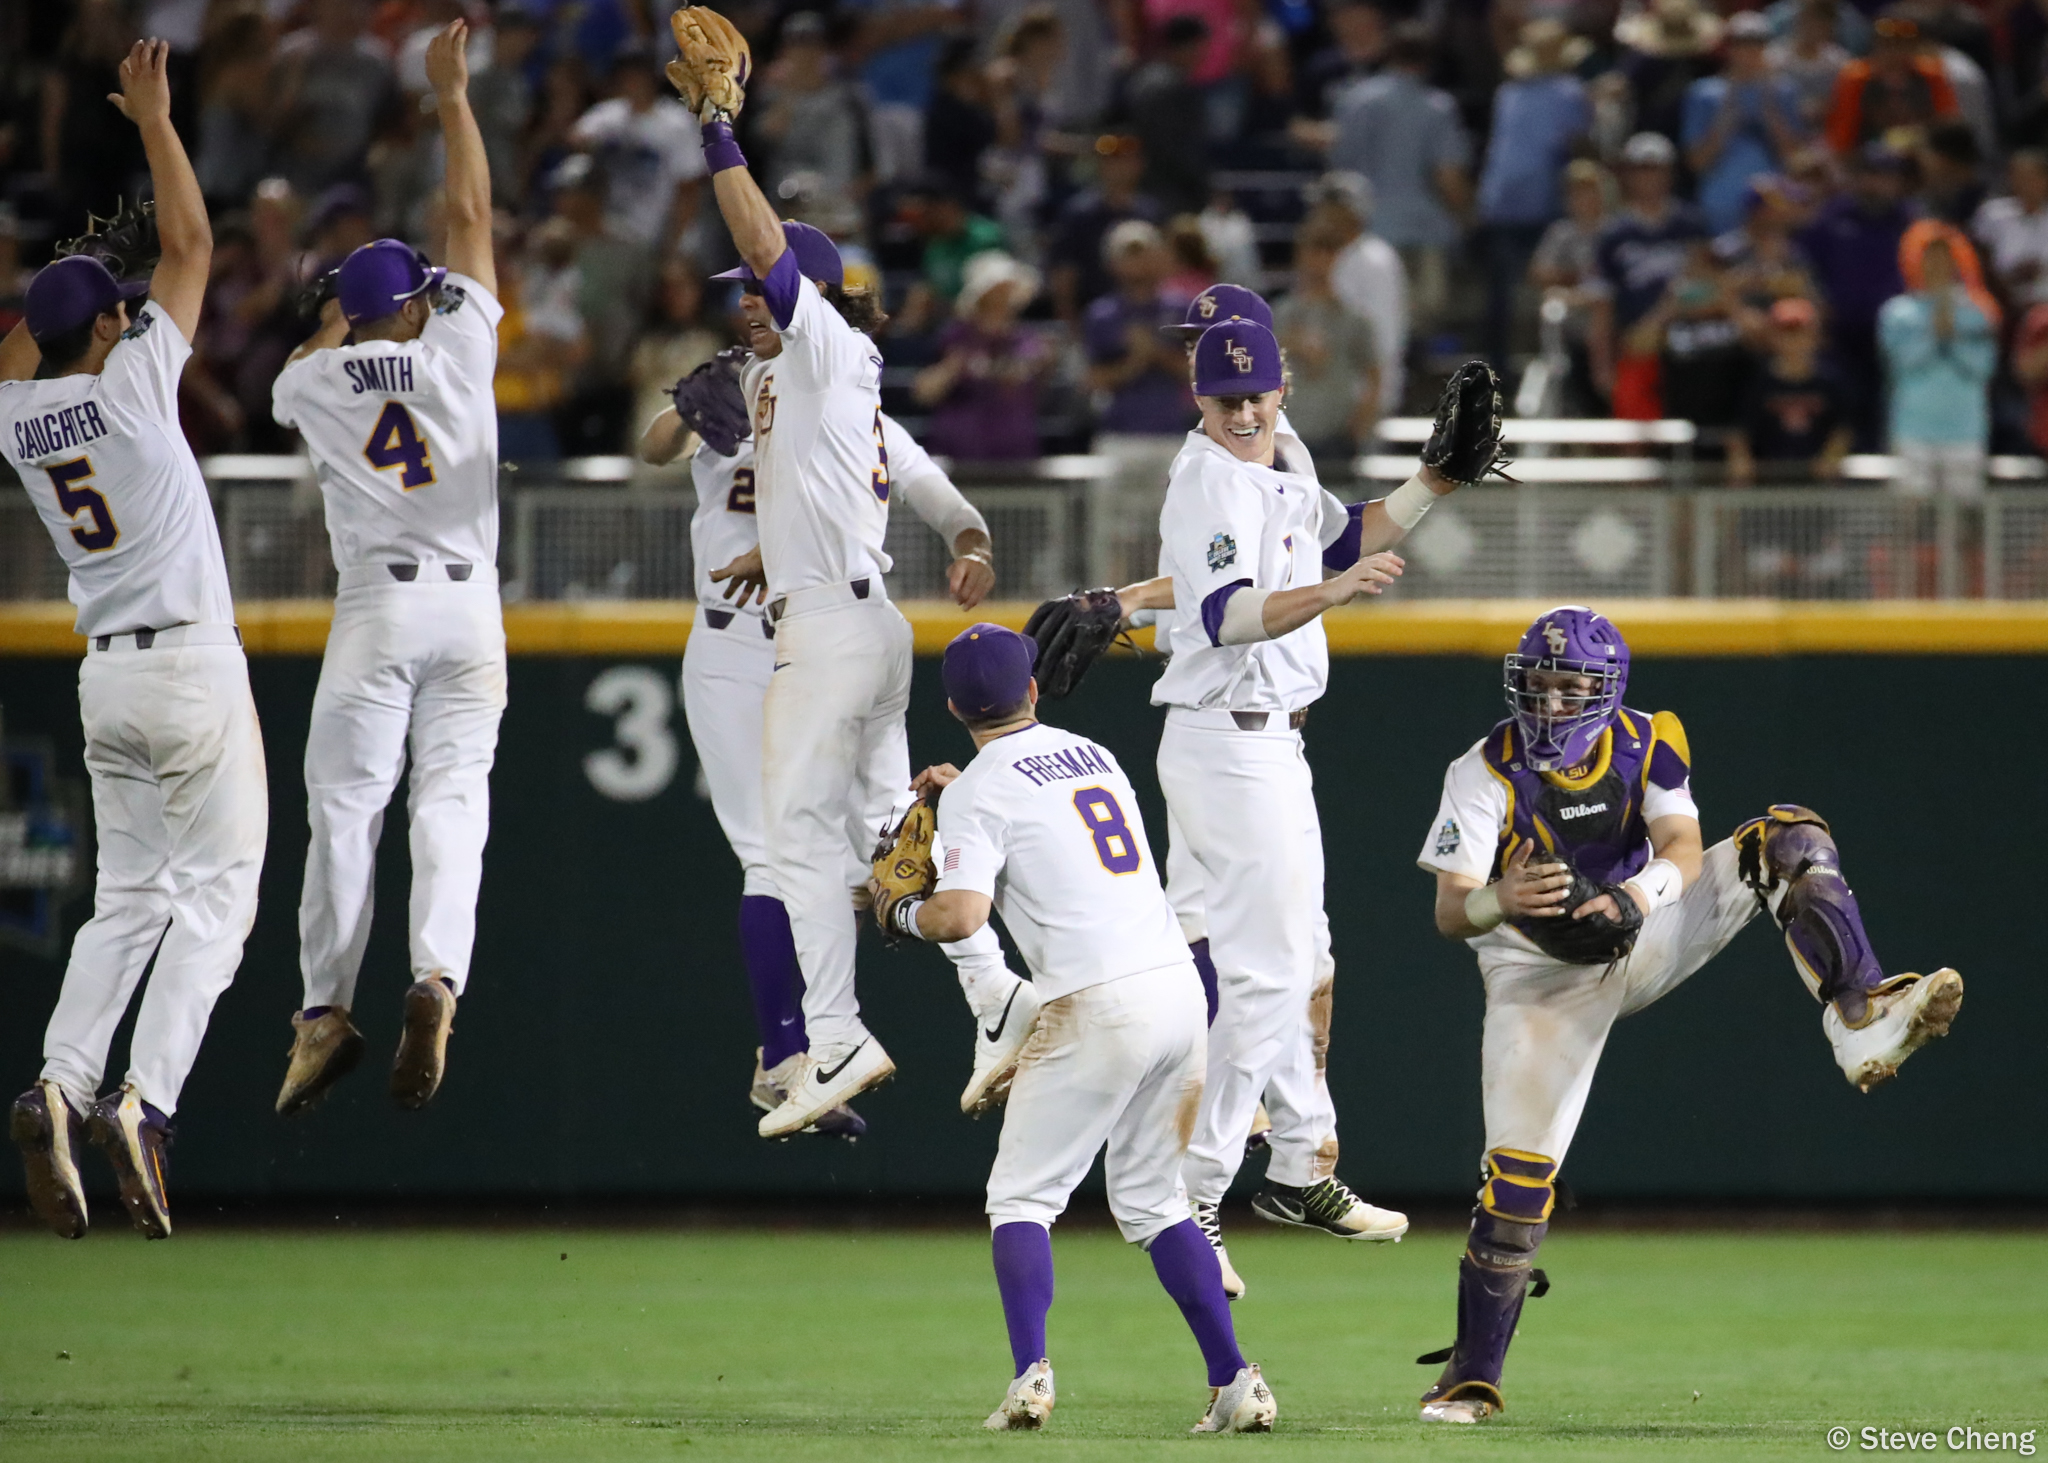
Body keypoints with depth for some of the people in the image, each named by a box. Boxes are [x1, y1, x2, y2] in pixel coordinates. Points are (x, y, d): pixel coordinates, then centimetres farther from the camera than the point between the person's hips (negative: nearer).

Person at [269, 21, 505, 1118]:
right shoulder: (458, 349, 5)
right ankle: (437, 977, -25)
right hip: (471, 605, 1)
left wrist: (341, 319, 45)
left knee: (343, 806, -1)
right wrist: (452, 98, 19)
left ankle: (327, 1007, -8)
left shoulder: (321, 380, 6)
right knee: (451, 795, -3)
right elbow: (472, 218, 13)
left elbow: (293, 375, 33)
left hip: (378, 606, -1)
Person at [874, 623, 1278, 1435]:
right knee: (1155, 1202, 16)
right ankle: (1235, 1382, 6)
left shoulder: (981, 791, -3)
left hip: (1096, 1004, -6)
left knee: (1021, 1196, 3)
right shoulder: (1094, 755, 19)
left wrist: (898, 912, 5)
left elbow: (962, 914, -15)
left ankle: (1030, 1375, -16)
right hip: (1179, 991, 6)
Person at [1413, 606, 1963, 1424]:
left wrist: (1638, 893, -42)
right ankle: (1471, 1379, 2)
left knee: (1789, 840, -16)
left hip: (1643, 941, 3)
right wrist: (1501, 901, -48)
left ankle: (1862, 1021, -32)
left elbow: (1683, 849, -20)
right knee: (1518, 1176, -11)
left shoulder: (1648, 745, -8)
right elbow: (1449, 911, -24)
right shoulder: (1485, 775, -17)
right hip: (1541, 980, -3)